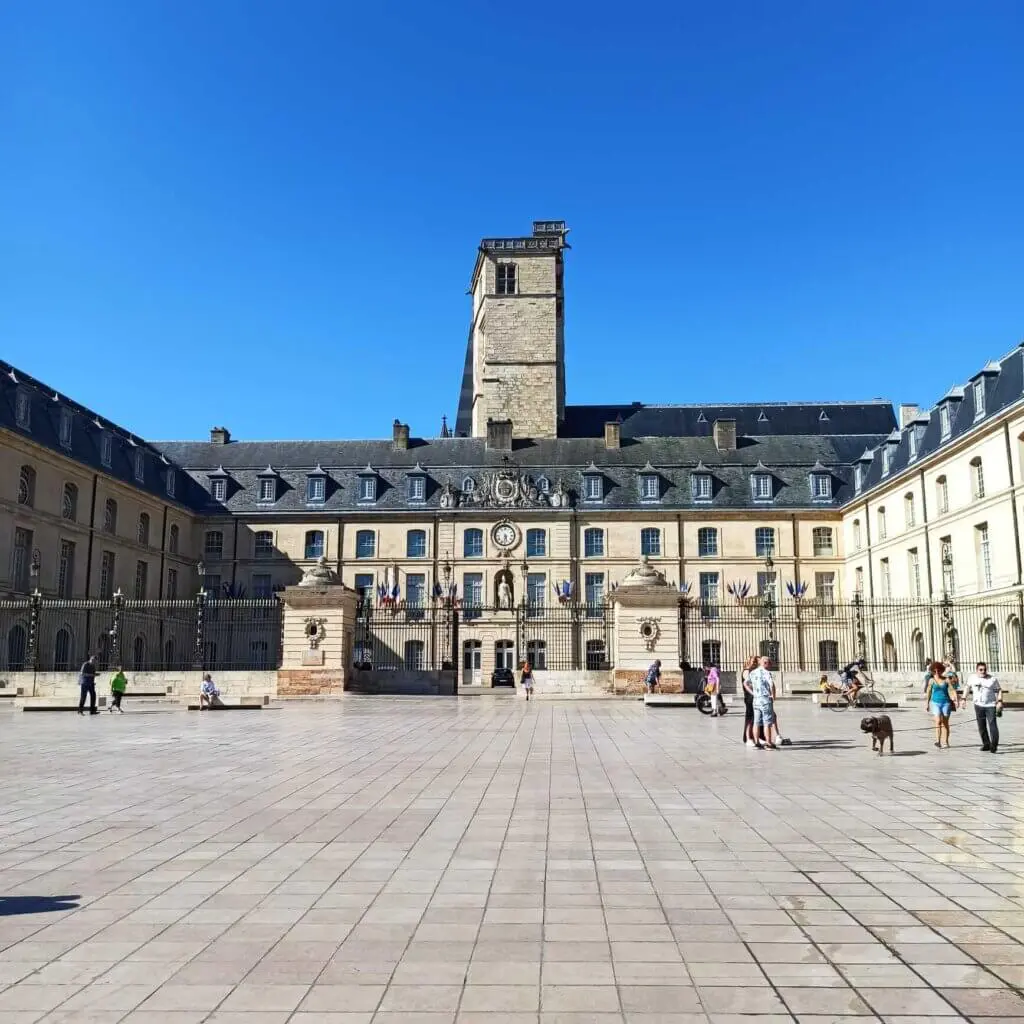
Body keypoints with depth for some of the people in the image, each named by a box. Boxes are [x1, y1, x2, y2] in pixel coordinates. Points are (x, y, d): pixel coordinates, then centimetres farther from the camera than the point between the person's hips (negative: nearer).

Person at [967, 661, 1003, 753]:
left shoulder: (992, 679, -5)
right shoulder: (972, 678, 3)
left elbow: (999, 690, -1)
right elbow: (967, 687, 18)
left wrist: (1000, 701, -14)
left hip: (991, 705, -3)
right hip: (978, 705, 3)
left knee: (992, 725, -10)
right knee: (981, 726, 7)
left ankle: (994, 746, -6)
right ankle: (986, 744, 18)